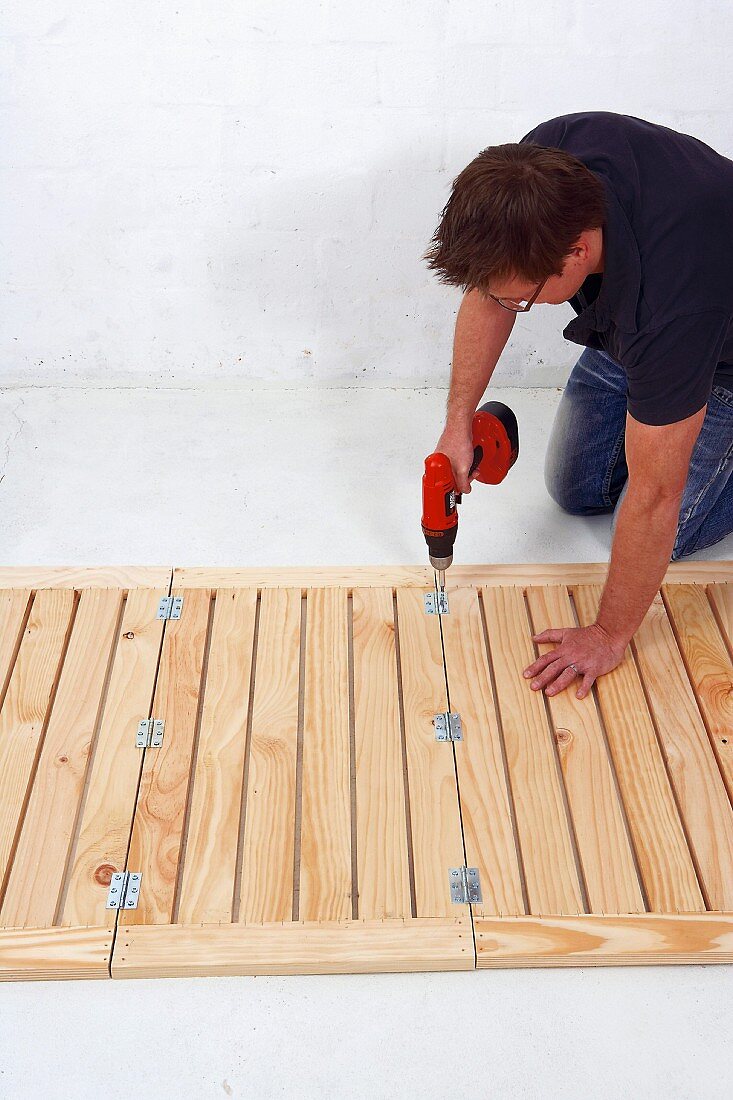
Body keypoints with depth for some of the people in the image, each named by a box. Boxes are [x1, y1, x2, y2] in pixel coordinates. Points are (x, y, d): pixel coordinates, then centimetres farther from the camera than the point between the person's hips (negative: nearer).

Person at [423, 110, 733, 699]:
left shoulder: (670, 301, -47)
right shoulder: (546, 159, -31)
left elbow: (653, 497, -37)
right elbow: (489, 287, -12)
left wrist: (610, 635, -25)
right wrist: (458, 421, -17)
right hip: (625, 324, 6)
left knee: (661, 529, -9)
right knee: (576, 491, 10)